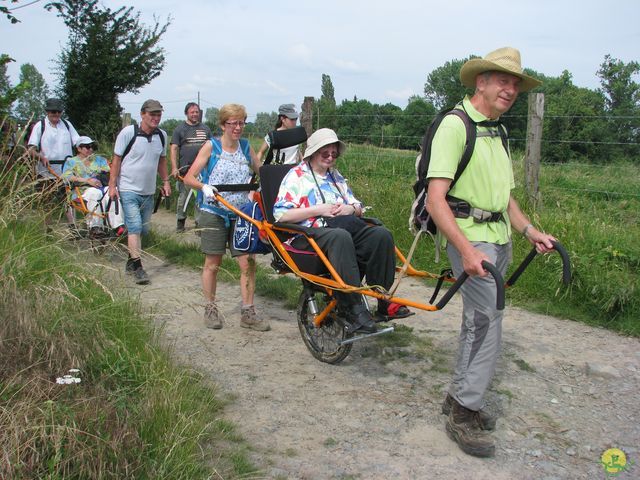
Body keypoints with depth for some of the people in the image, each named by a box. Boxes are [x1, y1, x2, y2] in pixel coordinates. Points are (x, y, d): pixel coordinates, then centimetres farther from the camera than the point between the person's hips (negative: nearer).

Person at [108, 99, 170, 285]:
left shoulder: (162, 135, 5)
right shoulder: (128, 132, -10)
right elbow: (116, 159, -6)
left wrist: (166, 182, 13)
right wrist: (112, 185, -10)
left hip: (149, 191, 6)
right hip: (128, 190, -6)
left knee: (143, 229, 11)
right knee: (135, 227, -12)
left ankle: (131, 261, 27)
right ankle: (137, 267, -9)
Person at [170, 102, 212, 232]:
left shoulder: (205, 129, 13)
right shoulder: (180, 129, 4)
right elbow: (173, 149, -1)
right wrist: (174, 168, -10)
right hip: (184, 170, -2)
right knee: (183, 197, 5)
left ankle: (199, 222, 12)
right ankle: (180, 221, 18)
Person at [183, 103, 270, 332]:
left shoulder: (246, 146, 8)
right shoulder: (211, 146, -3)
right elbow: (189, 178, -7)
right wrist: (205, 187, -25)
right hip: (214, 213, -3)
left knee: (248, 262, -4)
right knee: (213, 263, 5)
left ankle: (248, 312, 6)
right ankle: (210, 308, 21)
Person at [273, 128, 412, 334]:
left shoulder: (336, 176, 28)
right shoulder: (296, 176, 8)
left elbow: (359, 207, 29)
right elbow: (281, 214, -5)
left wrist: (351, 209, 4)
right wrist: (318, 210, -10)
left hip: (347, 228, 6)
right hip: (310, 234, -6)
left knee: (381, 234, -23)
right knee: (341, 237, -40)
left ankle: (384, 302, -19)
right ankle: (354, 310, -41)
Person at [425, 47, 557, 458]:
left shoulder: (496, 133, 17)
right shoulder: (455, 124, -12)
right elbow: (436, 198, -20)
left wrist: (531, 231, 10)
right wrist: (466, 250, -28)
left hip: (500, 238, 9)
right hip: (470, 236, -9)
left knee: (481, 319, 12)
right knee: (486, 321, -12)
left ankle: (459, 397, 25)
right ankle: (465, 414, -2)